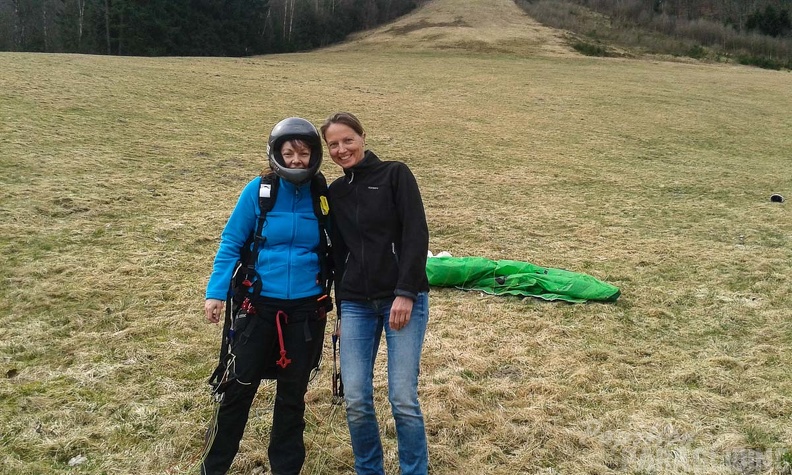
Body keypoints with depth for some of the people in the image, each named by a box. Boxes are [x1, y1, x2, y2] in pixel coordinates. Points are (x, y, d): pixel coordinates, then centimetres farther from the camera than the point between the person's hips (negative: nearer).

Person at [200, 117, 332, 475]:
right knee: (237, 388, 6)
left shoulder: (324, 196, -3)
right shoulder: (259, 190, -8)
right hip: (258, 305, -1)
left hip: (306, 310, 2)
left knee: (292, 393, 14)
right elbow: (231, 243, -4)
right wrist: (216, 292, -11)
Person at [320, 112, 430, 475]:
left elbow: (417, 235, -8)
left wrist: (406, 293, -16)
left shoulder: (395, 175, 1)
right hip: (356, 304, 4)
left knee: (403, 399, -7)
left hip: (404, 298, -4)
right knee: (356, 400, 1)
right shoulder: (335, 193, 14)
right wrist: (341, 306, 16)